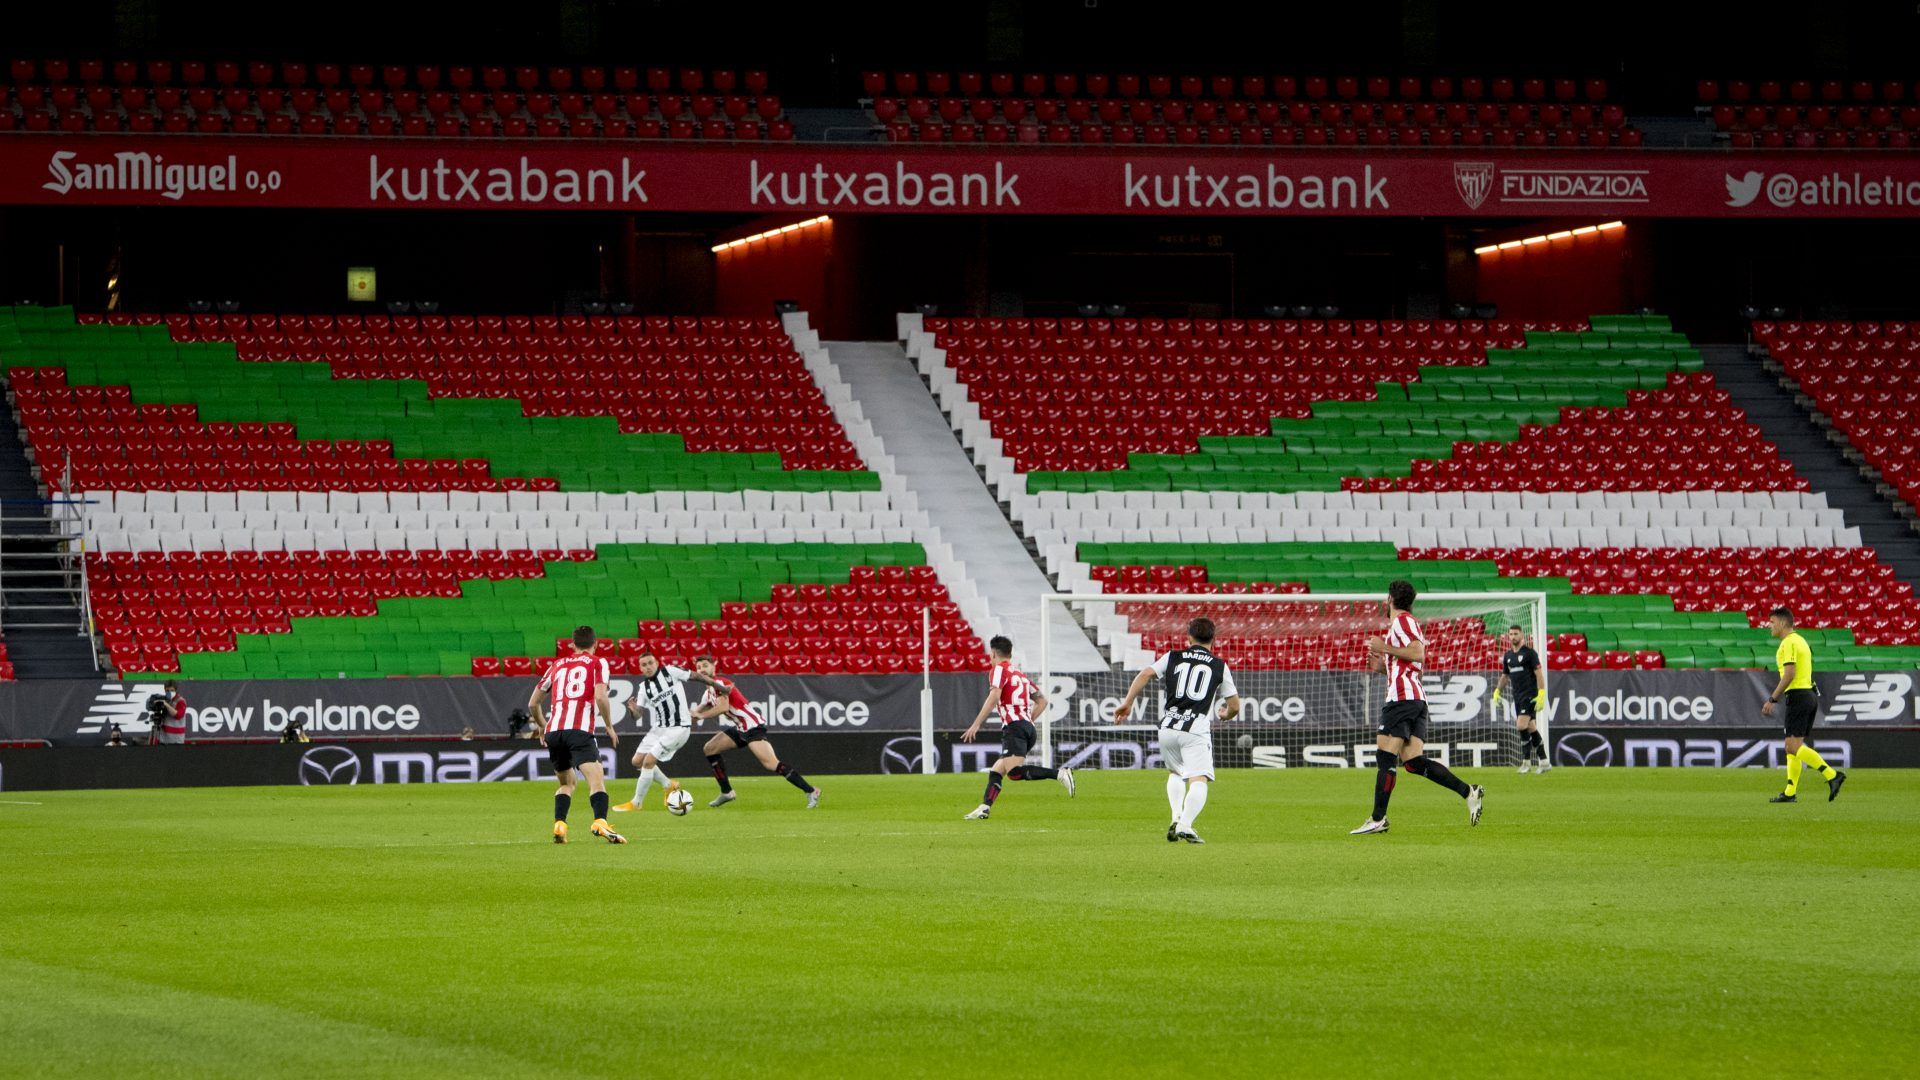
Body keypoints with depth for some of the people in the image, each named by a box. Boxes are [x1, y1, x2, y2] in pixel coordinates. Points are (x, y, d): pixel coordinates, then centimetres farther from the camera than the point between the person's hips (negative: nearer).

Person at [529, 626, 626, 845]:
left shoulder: (558, 665, 24)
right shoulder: (597, 663, 10)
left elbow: (533, 704, 28)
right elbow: (600, 697, -7)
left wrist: (543, 726, 44)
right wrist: (609, 726, 7)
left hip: (554, 730, 5)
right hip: (580, 729, -5)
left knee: (566, 783, 23)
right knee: (597, 779, -15)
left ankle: (559, 826, 6)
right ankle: (600, 822, -39)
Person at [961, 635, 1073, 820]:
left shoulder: (999, 669, 2)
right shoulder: (1019, 673, 26)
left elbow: (994, 697, -14)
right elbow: (1042, 700, 28)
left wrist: (976, 724, -14)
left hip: (1014, 727, -9)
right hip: (1028, 727, 9)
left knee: (1014, 771, -24)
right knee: (995, 772, 12)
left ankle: (1060, 774, -34)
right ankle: (984, 808, 1)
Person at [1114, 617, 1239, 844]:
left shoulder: (1173, 657, 12)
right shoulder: (1219, 666, 10)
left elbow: (1145, 674, -1)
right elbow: (1234, 706, 13)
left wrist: (1127, 703, 4)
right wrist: (1225, 715, 36)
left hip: (1167, 728, 3)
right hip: (1197, 730, -3)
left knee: (1175, 772, 26)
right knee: (1199, 780, -8)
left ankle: (1176, 817, 9)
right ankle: (1186, 825, -29)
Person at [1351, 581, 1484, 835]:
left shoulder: (1403, 621, -4)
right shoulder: (1406, 623, 27)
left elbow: (1418, 654, -18)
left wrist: (1384, 647, -12)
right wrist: (1382, 666, 21)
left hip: (1403, 698, -10)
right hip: (1416, 698, 10)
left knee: (1385, 757, -9)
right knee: (1414, 762, 2)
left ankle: (1378, 819, -10)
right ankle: (1468, 792, -6)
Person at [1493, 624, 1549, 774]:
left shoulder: (1529, 653, -7)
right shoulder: (1508, 655, 14)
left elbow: (1538, 673, -10)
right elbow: (1505, 676, 24)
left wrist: (1541, 694, -17)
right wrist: (1497, 691, 16)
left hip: (1530, 694, -7)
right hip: (1517, 696, 7)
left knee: (1522, 725, -16)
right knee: (1531, 728, 7)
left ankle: (1526, 760, -8)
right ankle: (1544, 761, 10)